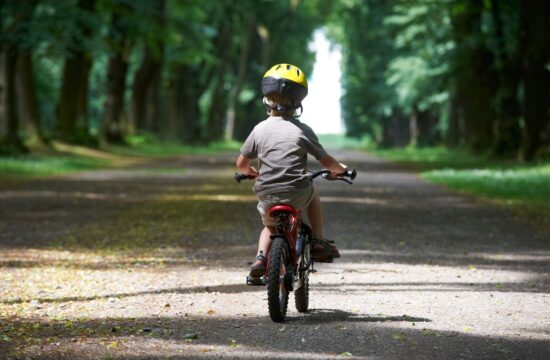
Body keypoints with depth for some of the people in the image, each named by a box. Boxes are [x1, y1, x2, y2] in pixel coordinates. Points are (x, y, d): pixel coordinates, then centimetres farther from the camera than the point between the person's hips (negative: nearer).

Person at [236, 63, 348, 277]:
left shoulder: (260, 129, 2)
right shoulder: (302, 131, -1)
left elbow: (241, 164, 9)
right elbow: (326, 161, 6)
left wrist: (250, 172, 32)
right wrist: (339, 169, 28)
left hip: (267, 197, 1)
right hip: (297, 195, -1)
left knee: (270, 226, 30)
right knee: (312, 193, 33)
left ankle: (260, 258, 4)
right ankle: (319, 242, 26)